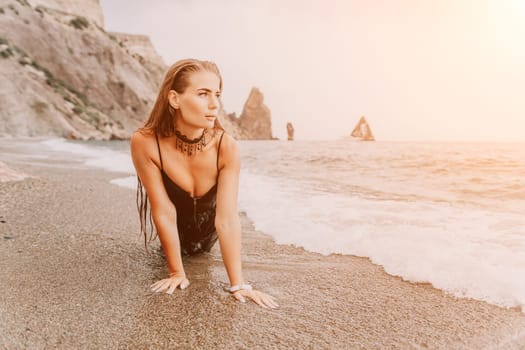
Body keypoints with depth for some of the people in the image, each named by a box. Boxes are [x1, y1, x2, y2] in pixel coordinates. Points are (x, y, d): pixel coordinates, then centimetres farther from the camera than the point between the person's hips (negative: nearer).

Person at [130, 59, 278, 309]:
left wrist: (237, 284, -34)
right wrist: (176, 272, -22)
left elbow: (227, 219, -33)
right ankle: (170, 245, 26)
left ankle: (197, 246, 36)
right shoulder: (145, 143, -36)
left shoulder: (226, 148, -34)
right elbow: (164, 212, -29)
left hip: (206, 219, 1)